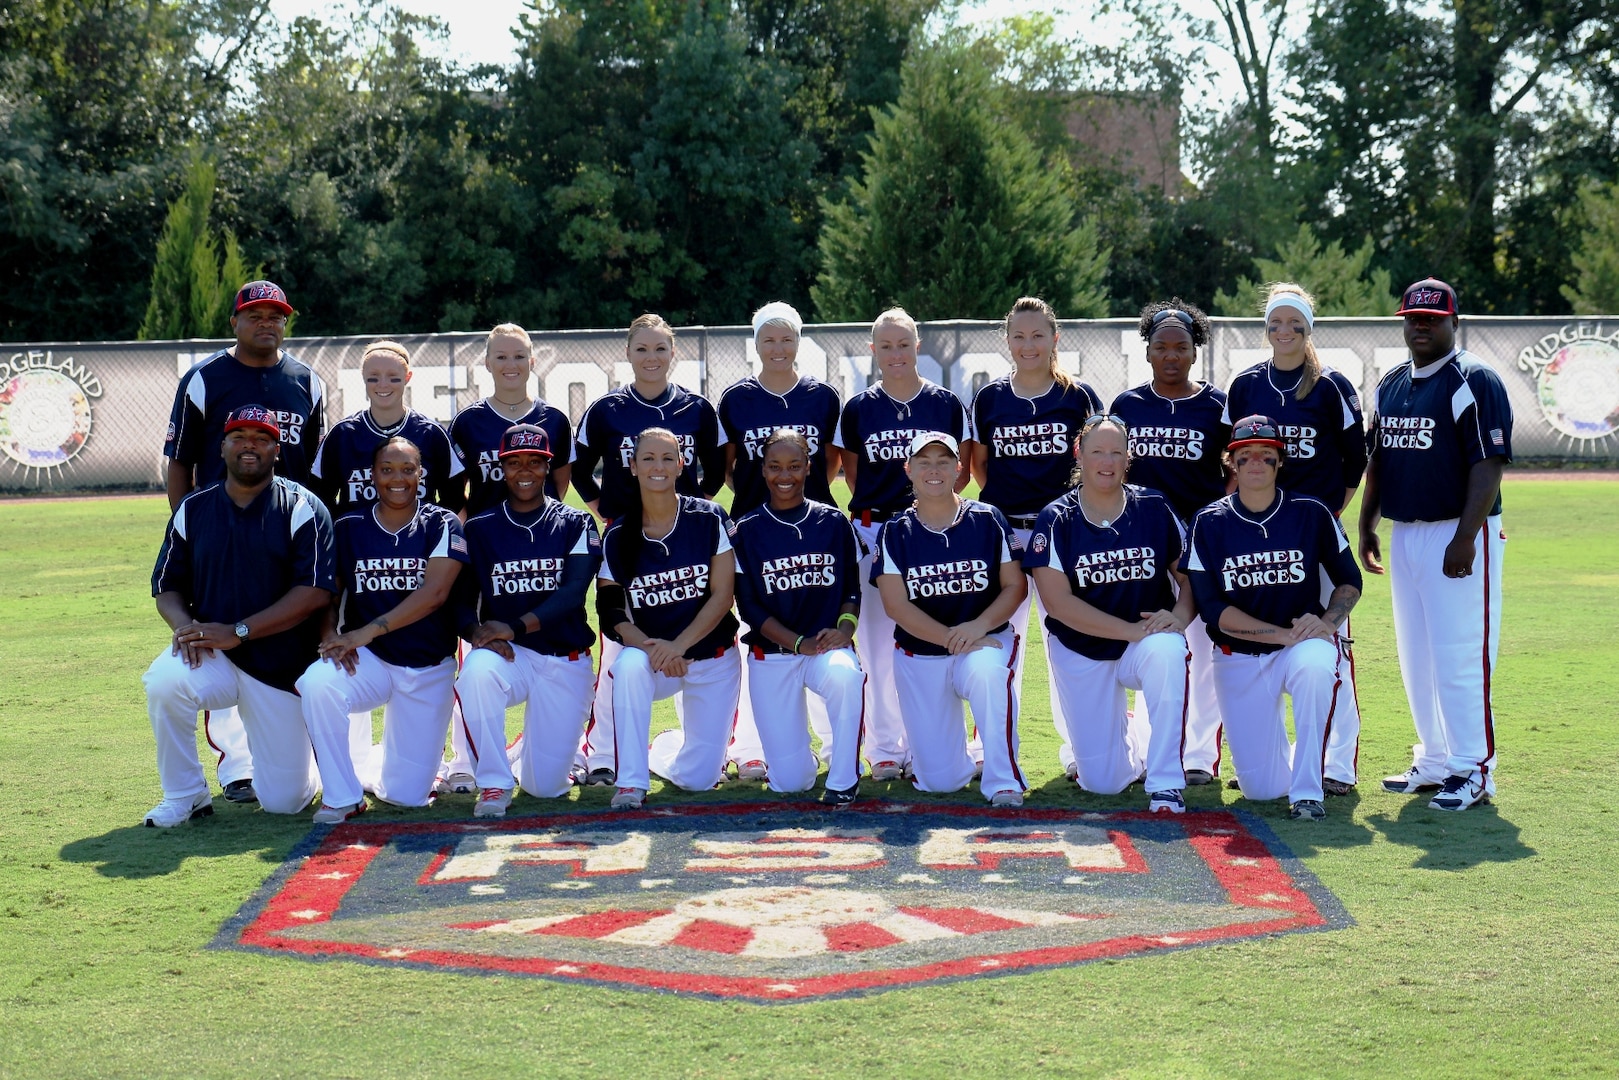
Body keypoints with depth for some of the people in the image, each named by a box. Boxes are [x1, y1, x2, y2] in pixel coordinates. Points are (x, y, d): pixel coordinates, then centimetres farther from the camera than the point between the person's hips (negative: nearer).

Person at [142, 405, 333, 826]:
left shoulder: (302, 508, -5)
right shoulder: (193, 510, 6)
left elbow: (315, 593, -14)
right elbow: (166, 588, 8)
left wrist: (238, 631, -20)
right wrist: (184, 624, -16)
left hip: (282, 666, -2)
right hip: (212, 660, 2)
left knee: (284, 801, -2)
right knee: (164, 681, -33)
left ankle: (293, 752, 37)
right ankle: (184, 795, -10)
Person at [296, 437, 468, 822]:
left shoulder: (442, 525, -2)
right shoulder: (348, 528, 4)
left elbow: (434, 593, -15)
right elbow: (328, 595, 5)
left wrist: (367, 631, -24)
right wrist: (329, 636, -19)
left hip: (428, 668, -1)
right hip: (367, 661, 1)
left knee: (407, 795, -2)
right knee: (318, 684, -35)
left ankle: (376, 769, 38)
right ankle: (342, 796, -16)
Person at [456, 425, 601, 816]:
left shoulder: (576, 524, 3)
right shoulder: (480, 529, 6)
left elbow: (572, 593, -12)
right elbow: (462, 599, 1)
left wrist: (514, 627, -25)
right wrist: (476, 631, -24)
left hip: (566, 661, 0)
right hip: (508, 657, 0)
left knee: (547, 786, -3)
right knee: (477, 671, -38)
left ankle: (534, 751, 37)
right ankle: (494, 783, -20)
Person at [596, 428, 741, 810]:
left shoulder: (709, 519, -8)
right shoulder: (617, 536, -5)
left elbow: (722, 596, -10)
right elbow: (613, 613, -7)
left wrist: (678, 645, -23)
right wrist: (651, 647, -26)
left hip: (713, 658, 0)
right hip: (650, 653, 0)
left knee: (698, 779, 0)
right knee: (629, 665, -37)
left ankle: (666, 749, 38)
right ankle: (631, 781, -26)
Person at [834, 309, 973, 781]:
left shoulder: (946, 404, 4)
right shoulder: (858, 409, 6)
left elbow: (962, 471, 8)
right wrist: (880, 502, 1)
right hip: (873, 529, 1)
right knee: (878, 641, 2)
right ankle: (885, 750, 9)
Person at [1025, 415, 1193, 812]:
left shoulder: (1153, 508, -3)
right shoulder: (1056, 520, -8)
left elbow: (1188, 574, 1)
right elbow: (1057, 602, -15)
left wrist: (1179, 615, -21)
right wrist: (1131, 630, -23)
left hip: (1147, 642, 0)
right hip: (1080, 652, 0)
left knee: (1167, 652, -39)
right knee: (1102, 783, -1)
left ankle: (1166, 784, -26)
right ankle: (1130, 734, 39)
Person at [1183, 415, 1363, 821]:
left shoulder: (1311, 513, -4)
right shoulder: (1210, 523, -5)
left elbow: (1349, 579, 6)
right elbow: (1213, 608, -10)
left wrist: (1327, 622, -15)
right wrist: (1284, 634, -19)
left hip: (1303, 643, -1)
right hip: (1238, 657, 1)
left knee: (1315, 666, -40)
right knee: (1261, 789, -2)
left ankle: (1306, 791, -26)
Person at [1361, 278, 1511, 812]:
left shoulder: (1474, 381, -9)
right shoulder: (1390, 386, 15)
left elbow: (1488, 464, -15)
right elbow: (1377, 459, 22)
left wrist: (1465, 538, -21)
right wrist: (1366, 524, 15)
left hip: (1458, 534, -8)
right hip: (1404, 535, 8)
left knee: (1459, 656, -9)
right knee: (1415, 657, 12)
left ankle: (1473, 769, -3)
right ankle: (1434, 762, 22)